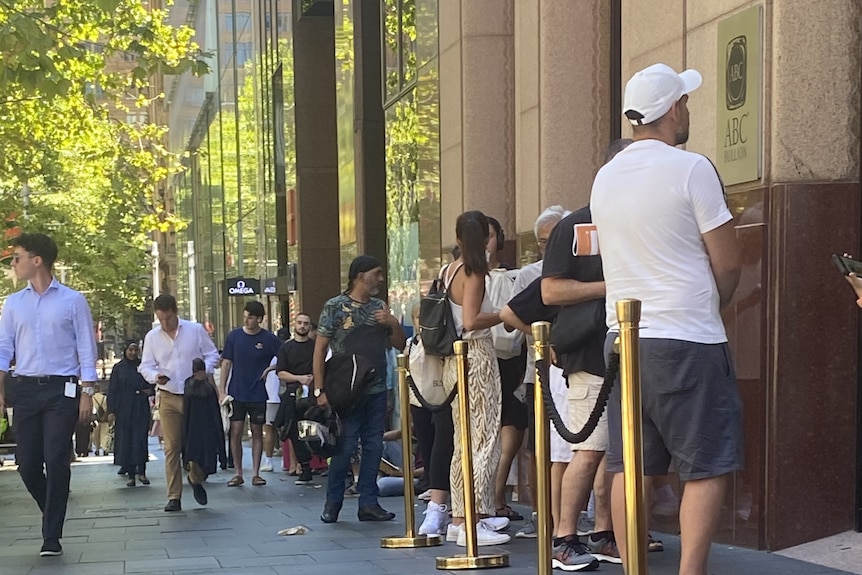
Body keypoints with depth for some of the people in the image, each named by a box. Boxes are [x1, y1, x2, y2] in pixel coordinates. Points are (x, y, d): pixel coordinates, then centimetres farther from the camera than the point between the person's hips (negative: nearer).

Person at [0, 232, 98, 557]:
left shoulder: (72, 301, 2)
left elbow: (86, 350, 1)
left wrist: (87, 393, -5)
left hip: (61, 389, -4)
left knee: (56, 462, -7)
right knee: (27, 463, 2)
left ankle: (51, 537, 2)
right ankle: (54, 517, 28)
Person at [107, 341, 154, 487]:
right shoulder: (119, 368, 3)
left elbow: (152, 383, 18)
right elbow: (113, 391, 1)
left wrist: (150, 390, -5)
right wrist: (111, 411, -6)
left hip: (141, 408, 1)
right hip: (124, 409, -1)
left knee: (141, 439, -7)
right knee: (126, 440, 0)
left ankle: (142, 472, -1)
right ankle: (131, 476, 4)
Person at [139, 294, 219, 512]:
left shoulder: (195, 330, 0)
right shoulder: (152, 337, 5)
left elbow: (212, 355, 7)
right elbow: (146, 366, 7)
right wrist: (156, 376, -16)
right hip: (168, 397, 1)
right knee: (172, 447, -3)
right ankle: (174, 497, 0)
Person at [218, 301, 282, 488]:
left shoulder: (269, 339, -4)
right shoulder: (234, 336, 1)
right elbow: (226, 363, 4)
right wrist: (222, 390, -1)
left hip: (257, 394, -1)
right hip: (236, 393, 1)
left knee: (257, 432, 5)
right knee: (235, 432, -1)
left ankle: (256, 473, 10)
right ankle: (237, 473, 7)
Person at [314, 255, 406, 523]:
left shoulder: (380, 307, 13)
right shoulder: (335, 307, -2)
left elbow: (400, 344, 16)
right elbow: (320, 349, -4)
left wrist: (394, 324, -5)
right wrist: (319, 390, -10)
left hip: (376, 390, 5)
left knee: (373, 446, 6)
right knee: (345, 446, -5)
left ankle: (368, 502, 13)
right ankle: (333, 502, 8)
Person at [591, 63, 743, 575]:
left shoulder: (605, 177, 10)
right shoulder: (691, 169, -9)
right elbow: (728, 264, -8)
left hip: (624, 336, 6)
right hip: (688, 341, -6)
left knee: (631, 466, 9)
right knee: (708, 466, -1)